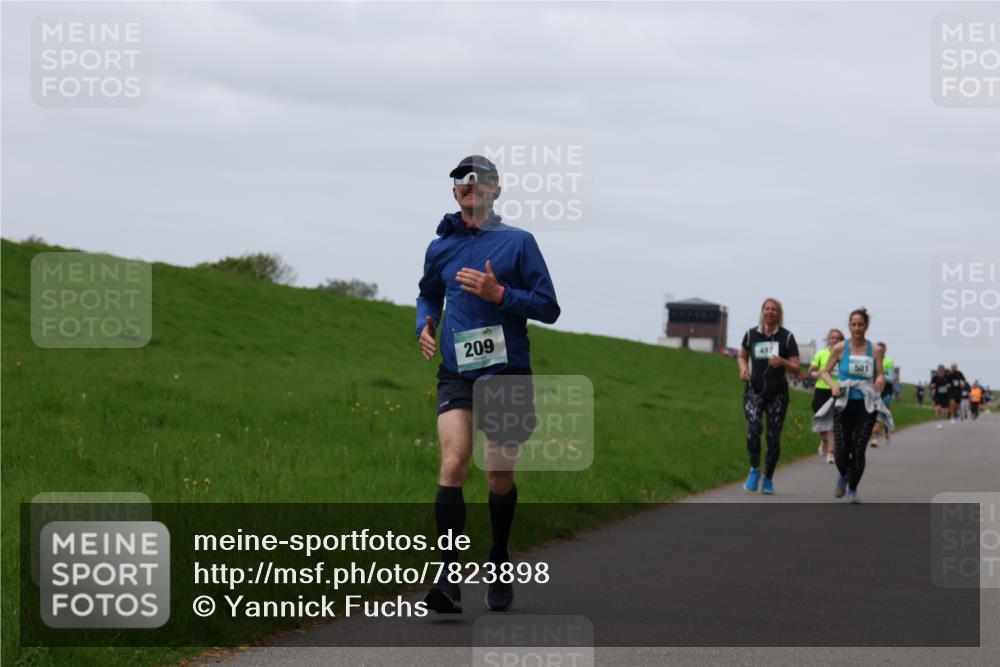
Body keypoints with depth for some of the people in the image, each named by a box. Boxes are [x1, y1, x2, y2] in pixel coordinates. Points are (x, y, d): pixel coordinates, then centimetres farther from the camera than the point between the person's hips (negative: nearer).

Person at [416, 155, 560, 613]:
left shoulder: (518, 242, 1)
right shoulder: (440, 248, 10)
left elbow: (548, 308, -1)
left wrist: (499, 294, -15)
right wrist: (424, 325, 8)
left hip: (507, 373, -1)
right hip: (456, 374, 1)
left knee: (500, 476, 7)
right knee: (453, 462, -18)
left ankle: (499, 564, 31)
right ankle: (449, 577, -23)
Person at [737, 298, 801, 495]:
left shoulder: (786, 337, 0)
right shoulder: (751, 334, 4)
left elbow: (797, 369, 0)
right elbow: (742, 356, 22)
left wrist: (783, 362, -20)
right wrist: (743, 368, 0)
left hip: (778, 393, 0)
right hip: (754, 391, 0)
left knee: (773, 437, 0)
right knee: (753, 430, -21)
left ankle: (768, 479, 16)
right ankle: (754, 470, 0)